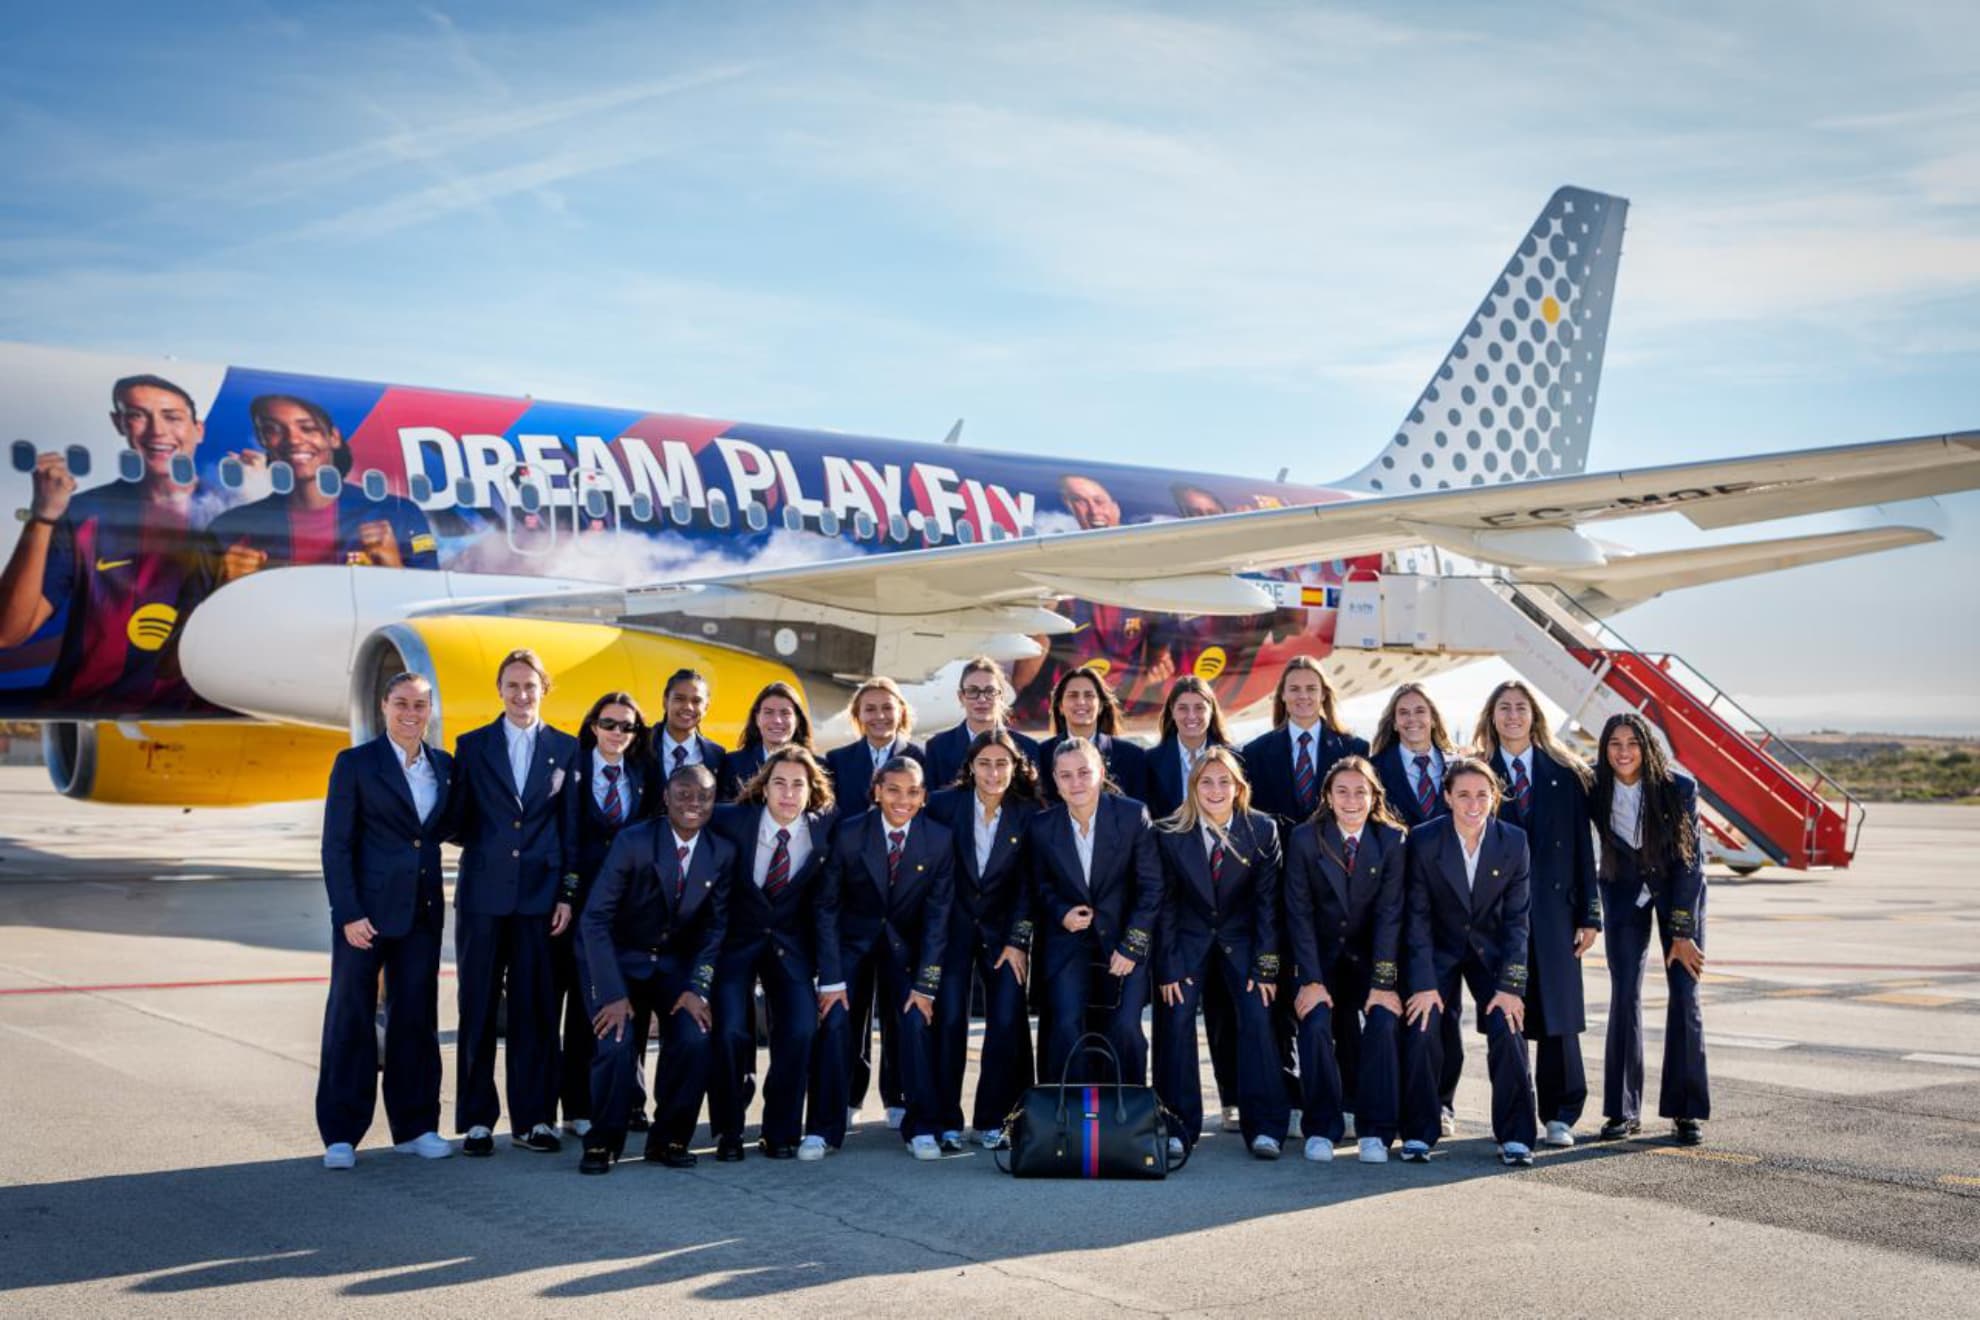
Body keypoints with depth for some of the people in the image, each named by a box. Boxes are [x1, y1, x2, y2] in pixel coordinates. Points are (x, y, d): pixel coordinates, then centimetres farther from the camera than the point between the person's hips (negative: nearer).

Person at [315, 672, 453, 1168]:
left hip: (422, 909, 4)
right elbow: (336, 845, -7)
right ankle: (340, 1134, 8)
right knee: (351, 1017, 1)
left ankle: (414, 1127, 18)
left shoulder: (443, 765, 10)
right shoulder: (355, 763, -3)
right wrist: (349, 913, -13)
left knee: (416, 1017, 9)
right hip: (367, 908, -4)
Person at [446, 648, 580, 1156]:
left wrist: (569, 894, -1)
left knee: (538, 1009, 3)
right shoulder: (472, 746, 8)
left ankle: (534, 1119, 11)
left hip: (541, 893, 0)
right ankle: (477, 1120, 11)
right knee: (478, 1008, 3)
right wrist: (477, 841, -13)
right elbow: (458, 823, 7)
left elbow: (573, 829, 5)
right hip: (484, 893, 0)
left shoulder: (566, 749, 8)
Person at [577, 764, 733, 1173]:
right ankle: (603, 1142, 0)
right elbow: (595, 919, -18)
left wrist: (697, 989, -14)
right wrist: (613, 994, -25)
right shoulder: (633, 842, -17)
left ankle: (669, 1139, 1)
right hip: (622, 959, -3)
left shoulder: (722, 855, -6)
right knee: (615, 1043, -24)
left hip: (677, 963, 3)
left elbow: (715, 928, 0)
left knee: (695, 1039, -21)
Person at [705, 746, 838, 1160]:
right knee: (730, 1032, -15)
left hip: (791, 944, 1)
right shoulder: (732, 820, -15)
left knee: (799, 1031, -15)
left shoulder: (826, 827, -9)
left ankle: (780, 1132, 6)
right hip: (736, 939, -1)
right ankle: (727, 1131, 8)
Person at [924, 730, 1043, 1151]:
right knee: (949, 1019, -8)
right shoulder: (944, 803, -5)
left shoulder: (1028, 815, -4)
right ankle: (948, 1123, 0)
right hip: (954, 924, -1)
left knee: (1006, 1022, -8)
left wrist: (1018, 941, -6)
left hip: (1004, 930, 1)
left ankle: (991, 1122, 4)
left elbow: (1028, 884, -2)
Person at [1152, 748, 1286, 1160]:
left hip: (1241, 937, 0)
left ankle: (1264, 1127, -10)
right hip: (1189, 938, 0)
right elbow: (1165, 905, -6)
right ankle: (1179, 1126, -7)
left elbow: (1267, 903, -8)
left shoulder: (1263, 830, -11)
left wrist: (1265, 967, -12)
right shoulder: (1170, 833, -11)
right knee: (1177, 1016, -15)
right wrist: (1168, 967, -11)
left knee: (1257, 1015, -15)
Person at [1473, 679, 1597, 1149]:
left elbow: (1582, 846, 5)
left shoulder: (1564, 774, 7)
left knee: (1557, 1015, 2)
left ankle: (1560, 1116, 10)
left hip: (1553, 908, 0)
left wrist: (1589, 914, -1)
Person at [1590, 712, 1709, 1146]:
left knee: (1684, 996, -6)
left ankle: (1688, 1111, 2)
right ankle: (1624, 1110, 0)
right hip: (1624, 887, 1)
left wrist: (1683, 932, -18)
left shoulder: (1679, 788, -23)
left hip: (1678, 885, -1)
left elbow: (1690, 861, -18)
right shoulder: (1594, 787, -18)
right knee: (1624, 996, -7)